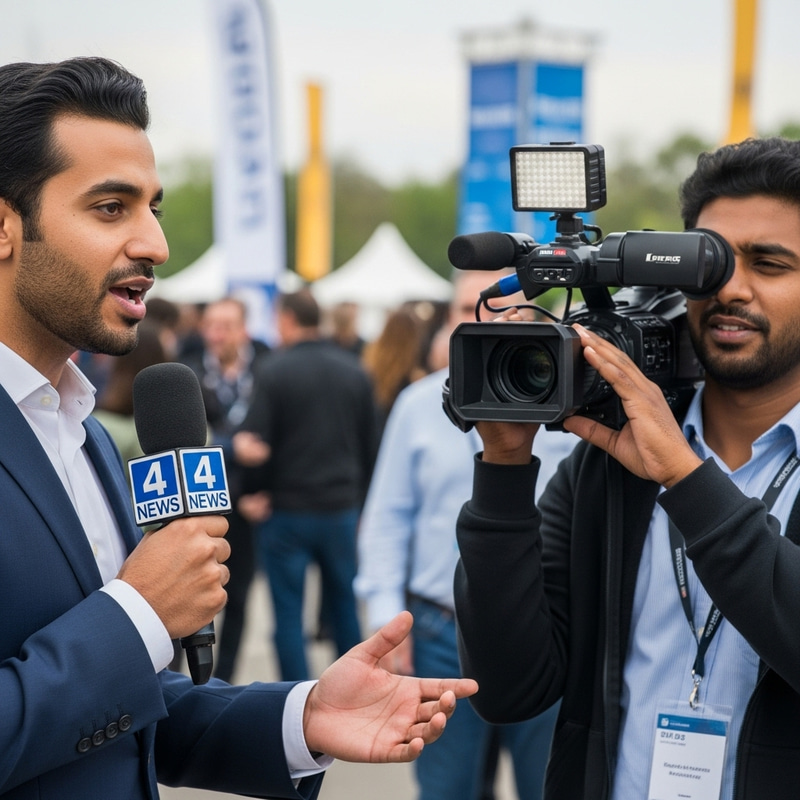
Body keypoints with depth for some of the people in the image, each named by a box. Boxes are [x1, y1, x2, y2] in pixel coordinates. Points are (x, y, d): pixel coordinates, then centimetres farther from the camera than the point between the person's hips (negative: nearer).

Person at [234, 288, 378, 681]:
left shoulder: (274, 370, -11)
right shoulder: (354, 371, 3)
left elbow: (255, 449, -18)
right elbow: (369, 447, 8)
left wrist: (237, 440, 1)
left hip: (287, 509, -4)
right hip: (342, 508, 4)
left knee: (288, 615, 4)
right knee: (345, 608, 16)